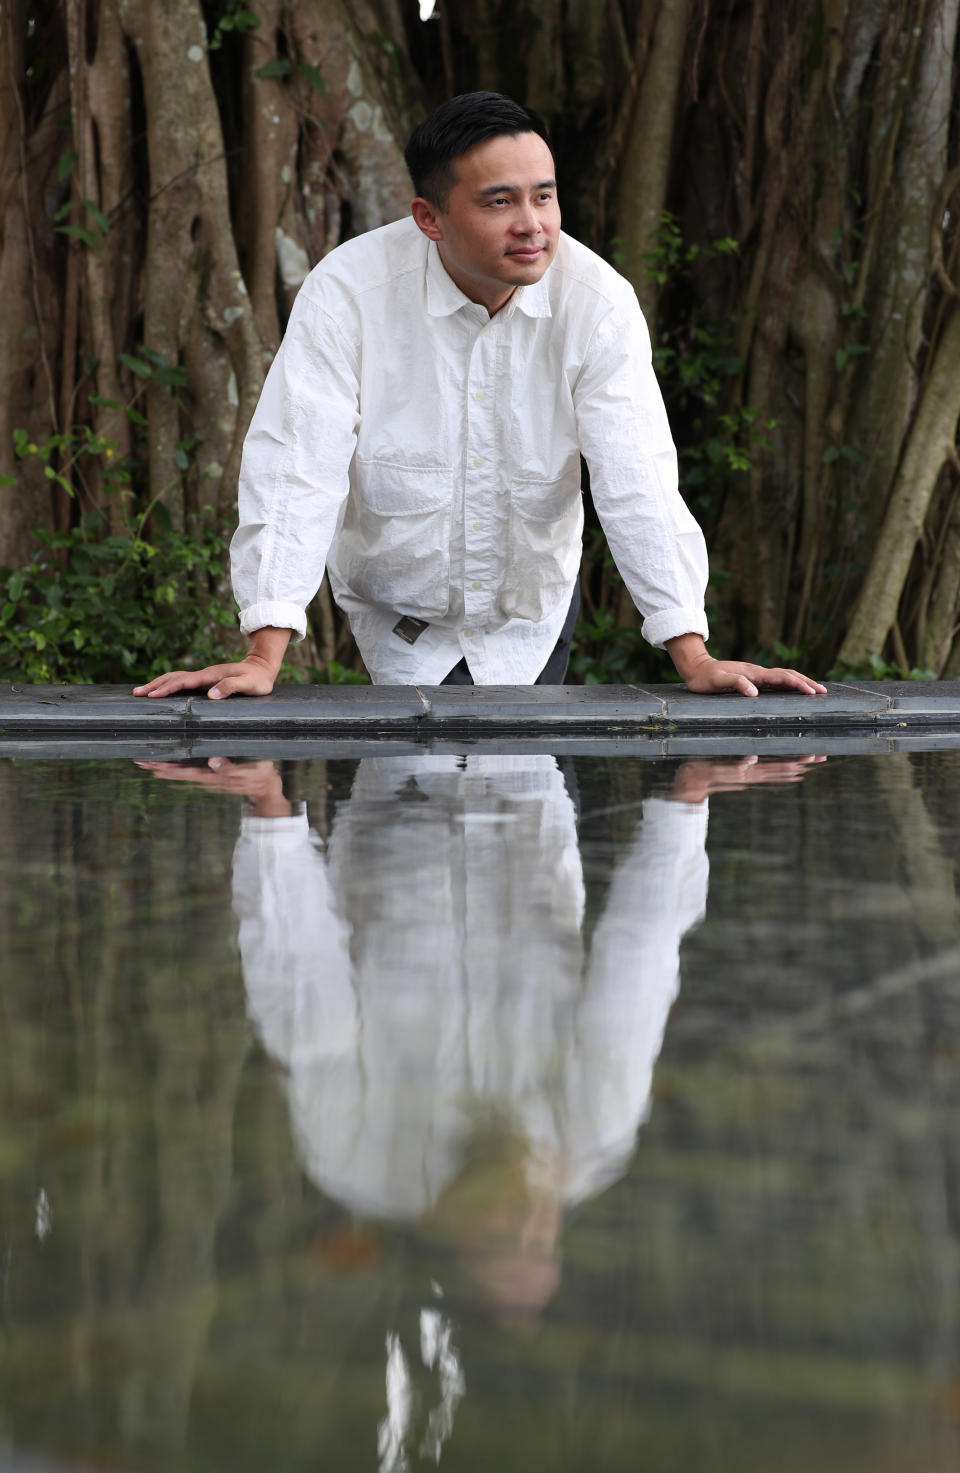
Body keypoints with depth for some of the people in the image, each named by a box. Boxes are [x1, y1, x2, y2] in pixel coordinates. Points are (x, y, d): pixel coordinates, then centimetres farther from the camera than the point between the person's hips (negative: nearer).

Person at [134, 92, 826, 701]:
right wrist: (264, 656, -35)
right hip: (397, 605, -1)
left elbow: (636, 483, -20)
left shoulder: (599, 302, -18)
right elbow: (297, 470, -26)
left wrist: (694, 656, -29)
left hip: (532, 613, 2)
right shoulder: (347, 291, -22)